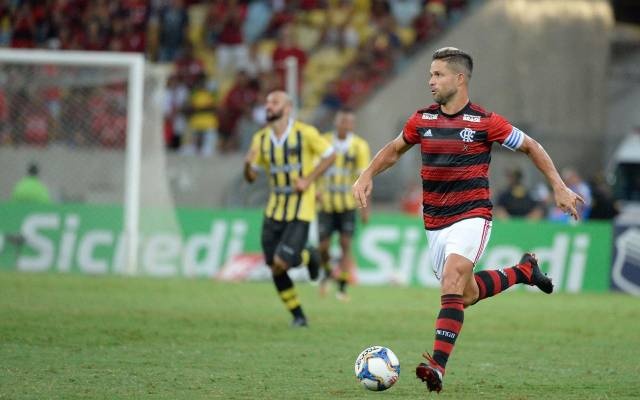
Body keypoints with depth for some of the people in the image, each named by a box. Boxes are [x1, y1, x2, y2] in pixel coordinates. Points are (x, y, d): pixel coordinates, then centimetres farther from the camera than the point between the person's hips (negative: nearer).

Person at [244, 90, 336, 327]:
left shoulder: (305, 133, -10)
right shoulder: (261, 138, 5)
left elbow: (330, 156, -3)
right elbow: (251, 177, 9)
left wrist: (308, 179, -13)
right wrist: (248, 163, -14)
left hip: (300, 210, -5)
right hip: (275, 209, 5)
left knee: (281, 263, -16)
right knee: (274, 268, 2)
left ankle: (309, 257, 18)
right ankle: (297, 315, 19)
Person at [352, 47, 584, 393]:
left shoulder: (485, 122, -10)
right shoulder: (422, 120, 3)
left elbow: (531, 147, 2)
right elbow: (395, 149, 21)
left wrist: (559, 188, -2)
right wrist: (367, 175, 4)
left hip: (472, 216, -6)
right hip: (434, 222, 6)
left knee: (452, 281, -26)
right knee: (467, 293, 15)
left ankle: (438, 366, -32)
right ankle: (524, 270, 43)